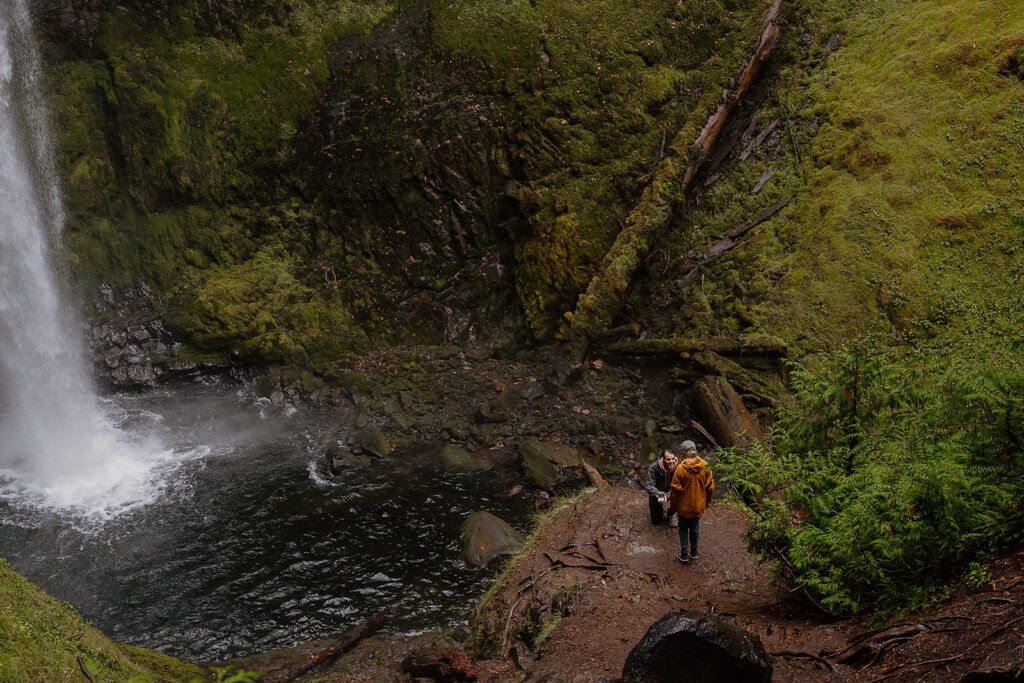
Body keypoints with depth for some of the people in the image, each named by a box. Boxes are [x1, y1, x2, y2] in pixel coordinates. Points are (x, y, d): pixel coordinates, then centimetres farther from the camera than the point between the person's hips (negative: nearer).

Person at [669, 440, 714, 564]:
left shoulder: (681, 468, -21)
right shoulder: (705, 466, -11)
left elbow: (675, 489, -14)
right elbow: (710, 486, -2)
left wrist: (673, 506, 0)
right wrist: (707, 502, 14)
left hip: (684, 506, -3)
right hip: (699, 505, 3)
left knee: (683, 528, 16)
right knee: (695, 527, 23)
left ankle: (684, 554, 20)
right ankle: (694, 552, 34)